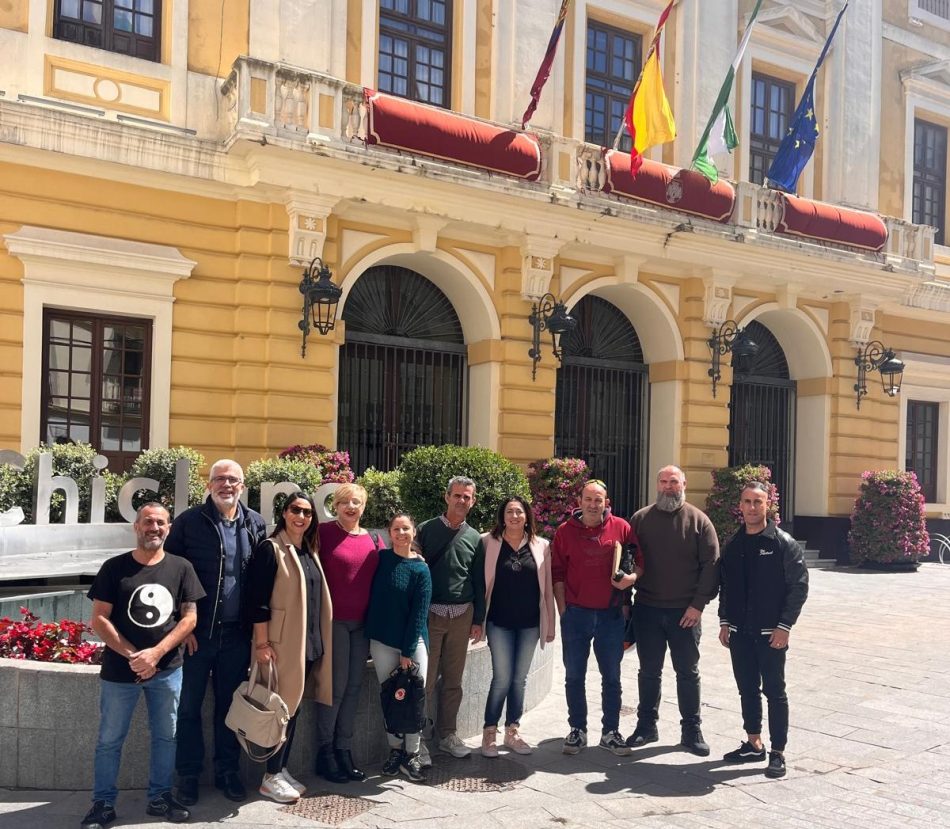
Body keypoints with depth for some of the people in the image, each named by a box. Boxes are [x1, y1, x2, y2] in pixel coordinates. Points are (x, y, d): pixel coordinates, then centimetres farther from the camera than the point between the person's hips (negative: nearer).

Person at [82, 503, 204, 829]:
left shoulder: (181, 568, 0)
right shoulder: (114, 567, -3)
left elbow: (189, 618, -2)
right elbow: (99, 619, -6)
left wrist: (156, 652, -13)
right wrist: (131, 655, -14)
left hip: (167, 670, 2)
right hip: (119, 669, -1)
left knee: (166, 737, 11)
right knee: (110, 739, 8)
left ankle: (159, 798, 25)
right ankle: (103, 802, 22)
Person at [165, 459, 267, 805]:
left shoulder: (256, 525, 4)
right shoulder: (188, 522, -4)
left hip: (236, 633, 2)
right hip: (195, 632, -2)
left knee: (230, 705, 13)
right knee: (189, 706, 7)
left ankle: (227, 771, 26)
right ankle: (188, 774, 21)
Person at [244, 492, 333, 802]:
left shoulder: (310, 551, 12)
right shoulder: (269, 549, -10)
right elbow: (256, 600, -15)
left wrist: (316, 640, 16)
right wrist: (261, 643, -18)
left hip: (308, 642, 7)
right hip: (281, 643, -7)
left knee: (294, 706, 13)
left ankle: (282, 769, 23)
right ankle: (270, 777, 9)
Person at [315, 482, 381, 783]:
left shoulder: (373, 539, 10)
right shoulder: (324, 532, -6)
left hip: (362, 622, 5)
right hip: (334, 620, -5)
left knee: (354, 687, 8)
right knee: (336, 686, -2)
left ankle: (344, 750, 20)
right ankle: (325, 753, 12)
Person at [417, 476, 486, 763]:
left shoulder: (474, 538, 8)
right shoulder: (426, 530, -1)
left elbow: (479, 581, 11)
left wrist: (478, 619, 7)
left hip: (462, 616, 3)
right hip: (430, 613, -3)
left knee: (453, 680, 11)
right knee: (425, 680, -3)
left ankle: (448, 735, 23)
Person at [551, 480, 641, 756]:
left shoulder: (621, 528, -2)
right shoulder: (565, 531, -1)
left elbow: (640, 562, 4)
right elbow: (557, 574, 1)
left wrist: (632, 577, -17)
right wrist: (563, 610, -4)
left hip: (611, 614, 0)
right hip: (575, 613, 0)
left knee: (611, 676, 10)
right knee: (574, 676, 9)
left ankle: (610, 732, 23)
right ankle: (577, 730, 23)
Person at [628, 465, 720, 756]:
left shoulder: (698, 520, -2)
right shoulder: (640, 519, 3)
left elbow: (711, 565, -5)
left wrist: (698, 604, -10)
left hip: (685, 612, -1)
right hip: (647, 610, 2)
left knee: (688, 673, 9)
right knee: (649, 671, 12)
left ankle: (691, 731, 20)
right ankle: (646, 726, 24)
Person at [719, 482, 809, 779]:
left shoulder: (784, 543, -7)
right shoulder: (733, 545, 8)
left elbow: (799, 586, -10)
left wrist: (784, 626, -14)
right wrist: (724, 621, 8)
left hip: (770, 633, -5)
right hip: (739, 632, 5)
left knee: (774, 691, 2)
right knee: (747, 689, 13)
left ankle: (777, 753, 12)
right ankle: (754, 744, 26)